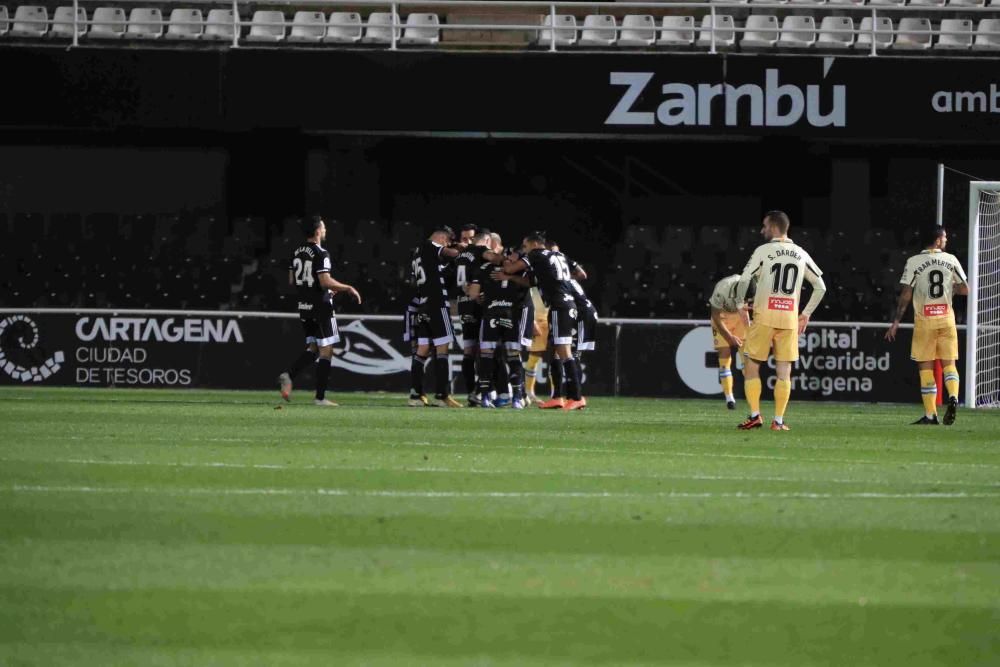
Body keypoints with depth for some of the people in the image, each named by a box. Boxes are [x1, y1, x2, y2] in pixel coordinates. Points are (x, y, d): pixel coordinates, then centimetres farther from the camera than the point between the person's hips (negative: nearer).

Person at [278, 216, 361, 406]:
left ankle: (289, 375, -7)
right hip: (321, 307, -7)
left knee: (313, 348, 16)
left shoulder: (297, 253, 8)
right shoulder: (321, 254, -16)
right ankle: (320, 397, 0)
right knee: (326, 350, 1)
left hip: (304, 307, 7)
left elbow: (292, 280, 14)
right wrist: (348, 289, -9)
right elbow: (326, 281, -23)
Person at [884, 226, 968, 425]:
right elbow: (965, 289, 6)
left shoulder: (914, 262, -5)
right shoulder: (951, 260, 2)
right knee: (949, 363, 9)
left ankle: (930, 414, 2)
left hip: (924, 320, -2)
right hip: (946, 318, 2)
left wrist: (896, 322, -3)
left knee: (925, 366, 4)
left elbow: (906, 294, -8)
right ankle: (953, 396, -19)